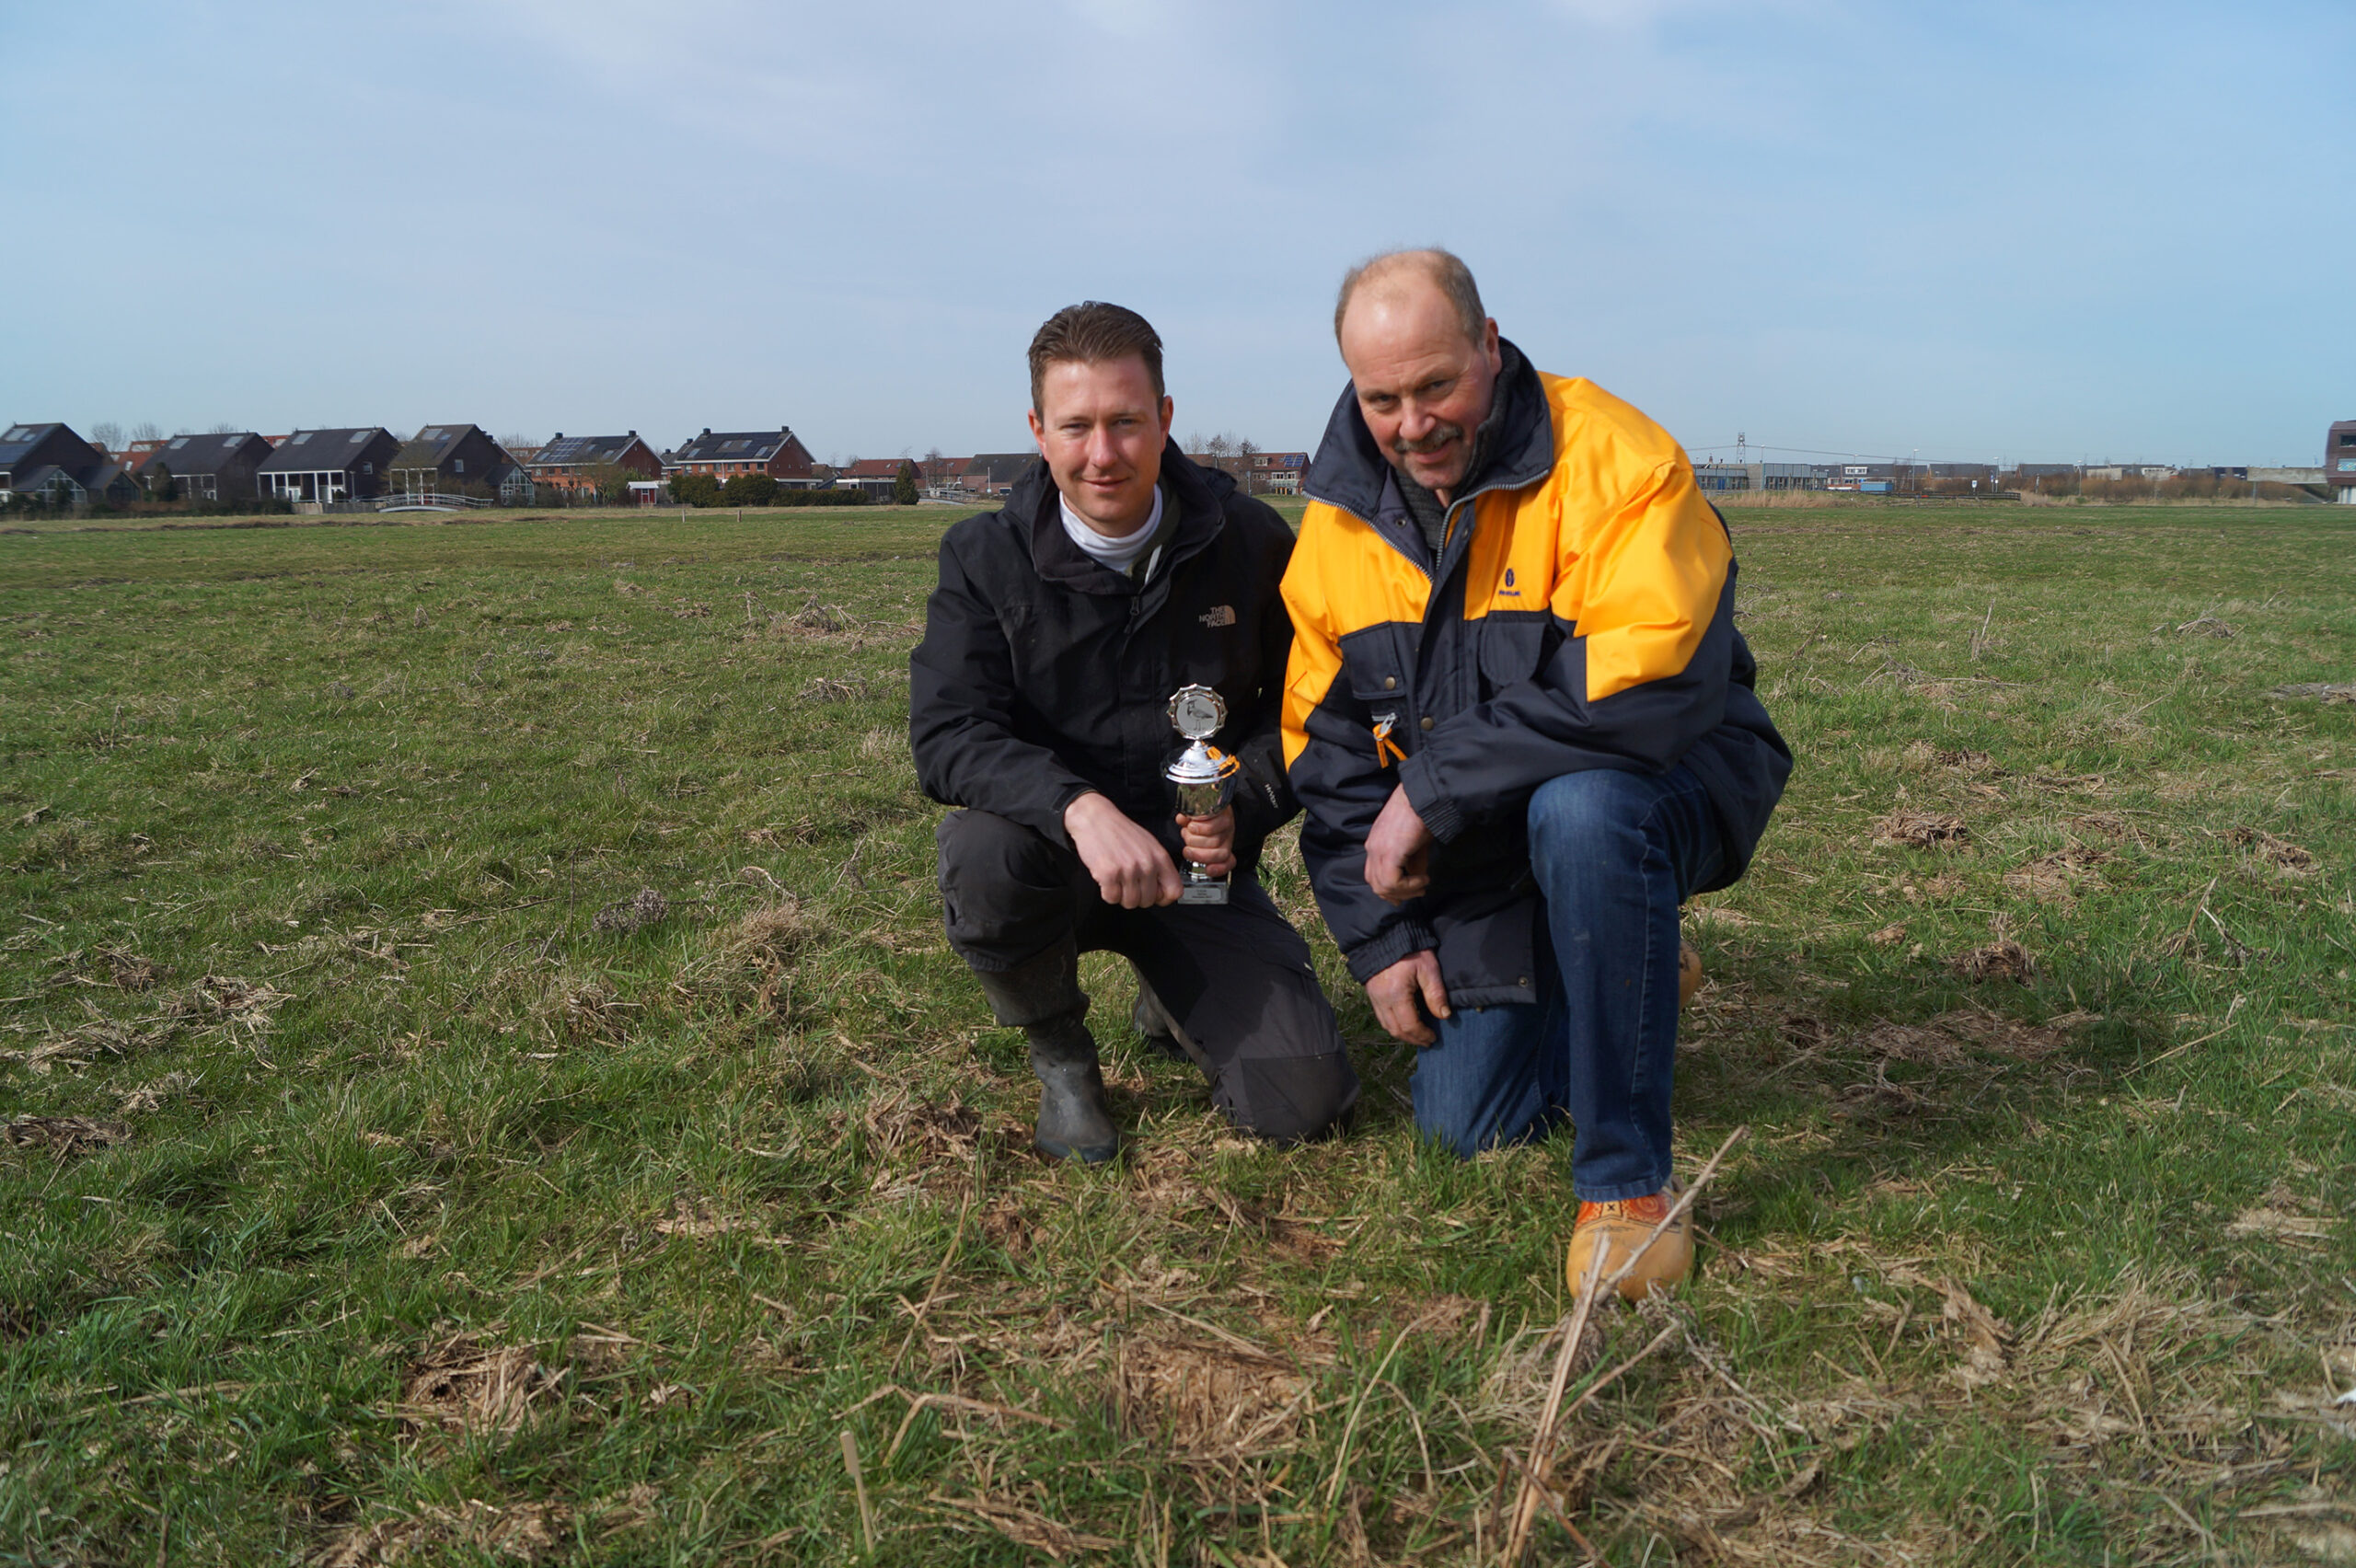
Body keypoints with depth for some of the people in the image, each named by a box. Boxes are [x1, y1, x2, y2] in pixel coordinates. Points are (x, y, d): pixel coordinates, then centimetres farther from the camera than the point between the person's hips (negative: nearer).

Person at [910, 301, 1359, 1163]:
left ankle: (1172, 1003, 23)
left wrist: (1243, 804, -16)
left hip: (1197, 865, 1)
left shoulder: (1249, 541, -4)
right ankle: (1060, 1056, -3)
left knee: (1304, 1100, -14)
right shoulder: (985, 558, -7)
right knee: (983, 855, -37)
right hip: (1056, 854, -1)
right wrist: (1079, 805, -37)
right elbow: (947, 735, -18)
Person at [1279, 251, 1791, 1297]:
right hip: (1483, 847, 6)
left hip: (1670, 785, -5)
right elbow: (1327, 748, 4)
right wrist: (1381, 935, -2)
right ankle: (1621, 983, 33)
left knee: (1579, 811, -41)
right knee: (1462, 1123, 3)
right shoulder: (1337, 522, -3)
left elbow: (1649, 688, -34)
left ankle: (1627, 1183, -23)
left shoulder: (1614, 461, -21)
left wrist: (1432, 787, -29)